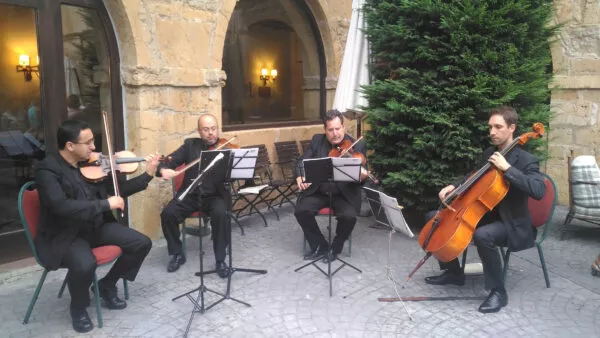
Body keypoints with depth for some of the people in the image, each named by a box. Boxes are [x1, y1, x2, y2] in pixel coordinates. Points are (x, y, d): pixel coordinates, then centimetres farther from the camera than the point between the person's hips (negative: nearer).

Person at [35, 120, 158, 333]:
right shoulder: (48, 169, -16)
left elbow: (117, 189, 12)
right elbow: (62, 206, -31)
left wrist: (148, 174, 2)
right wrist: (105, 204, -29)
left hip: (97, 225, 6)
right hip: (65, 234, -6)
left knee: (142, 243, -7)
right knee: (85, 264, -35)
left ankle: (108, 284, 17)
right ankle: (78, 307, 0)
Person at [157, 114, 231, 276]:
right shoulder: (190, 145, 7)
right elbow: (169, 161, 3)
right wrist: (163, 169, -21)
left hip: (214, 195, -2)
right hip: (190, 194, 2)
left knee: (220, 214, -33)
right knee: (167, 214, -22)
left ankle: (220, 260, -15)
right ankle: (177, 254, 2)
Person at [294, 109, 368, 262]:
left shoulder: (357, 146, -5)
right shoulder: (317, 140, 3)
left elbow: (361, 174, -8)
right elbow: (302, 161, 2)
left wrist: (362, 177, -34)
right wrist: (300, 177, -20)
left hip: (344, 193, -2)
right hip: (318, 191, 3)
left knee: (349, 216, -28)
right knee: (301, 210, -20)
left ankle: (335, 248, 3)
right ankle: (320, 246, 2)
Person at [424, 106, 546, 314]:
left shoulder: (526, 160, -16)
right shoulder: (489, 153, 6)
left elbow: (538, 191, -32)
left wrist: (507, 168, -32)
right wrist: (455, 186, 3)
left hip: (511, 223, -8)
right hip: (485, 214, 8)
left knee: (482, 235, -40)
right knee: (435, 218, 3)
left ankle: (498, 292, -16)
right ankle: (453, 272, 15)